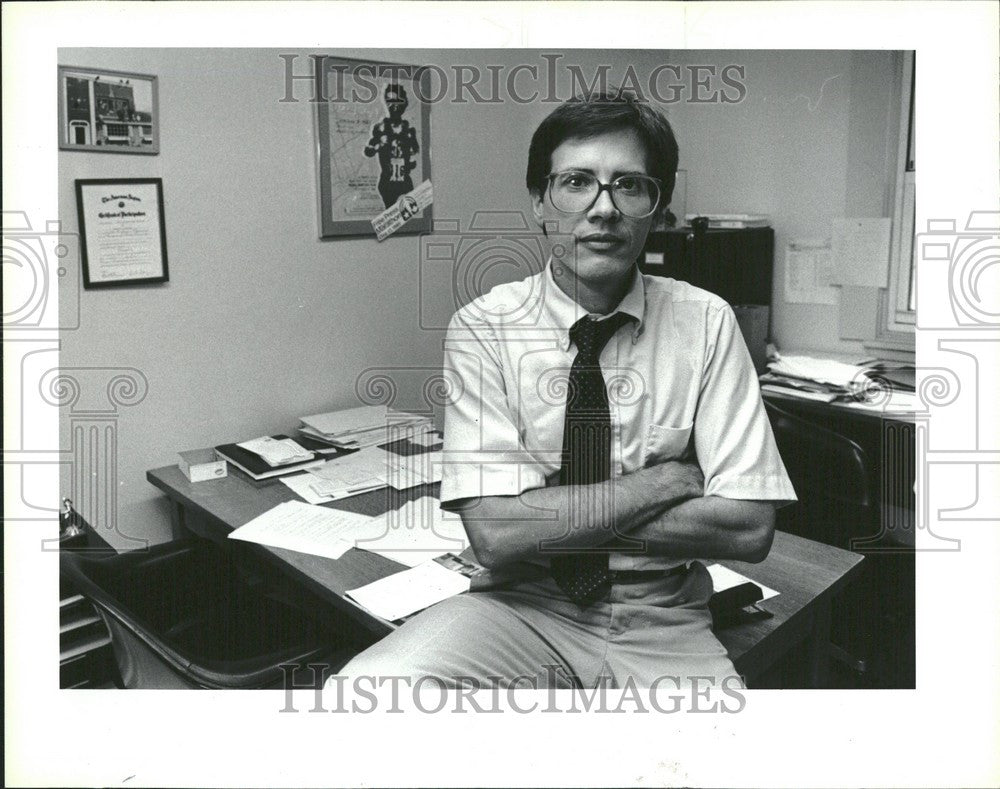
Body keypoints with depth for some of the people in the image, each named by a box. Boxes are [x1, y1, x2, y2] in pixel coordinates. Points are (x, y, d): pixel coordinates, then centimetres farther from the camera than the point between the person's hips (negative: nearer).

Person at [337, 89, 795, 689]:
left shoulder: (705, 323, -5)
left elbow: (749, 527, -12)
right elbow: (495, 533, -17)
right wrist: (664, 481, -15)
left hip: (661, 631, 2)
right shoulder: (484, 327, -8)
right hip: (526, 611, -1)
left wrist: (555, 513, -16)